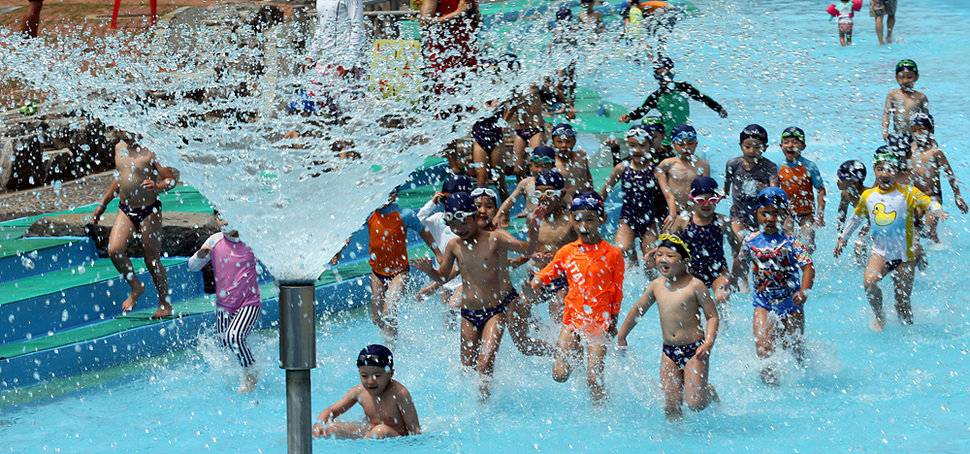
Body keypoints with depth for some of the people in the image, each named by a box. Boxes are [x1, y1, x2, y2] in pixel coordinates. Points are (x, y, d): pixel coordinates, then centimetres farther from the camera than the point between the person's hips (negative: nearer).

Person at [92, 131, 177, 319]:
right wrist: (102, 204, 24)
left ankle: (165, 303, 17)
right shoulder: (119, 148, 8)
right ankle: (135, 287, 11)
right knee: (114, 250, -13)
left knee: (152, 260, 0)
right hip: (125, 210, 6)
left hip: (148, 211, -6)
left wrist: (157, 186, -34)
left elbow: (171, 179, -12)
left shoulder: (150, 151, -12)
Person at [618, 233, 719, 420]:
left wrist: (708, 343, -22)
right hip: (669, 352, 4)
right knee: (671, 407, -1)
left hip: (694, 350, -4)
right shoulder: (657, 285, 3)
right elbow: (638, 310, 18)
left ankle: (710, 392, 23)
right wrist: (621, 337, 24)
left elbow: (712, 316, -8)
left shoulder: (694, 286, -12)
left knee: (695, 403, -9)